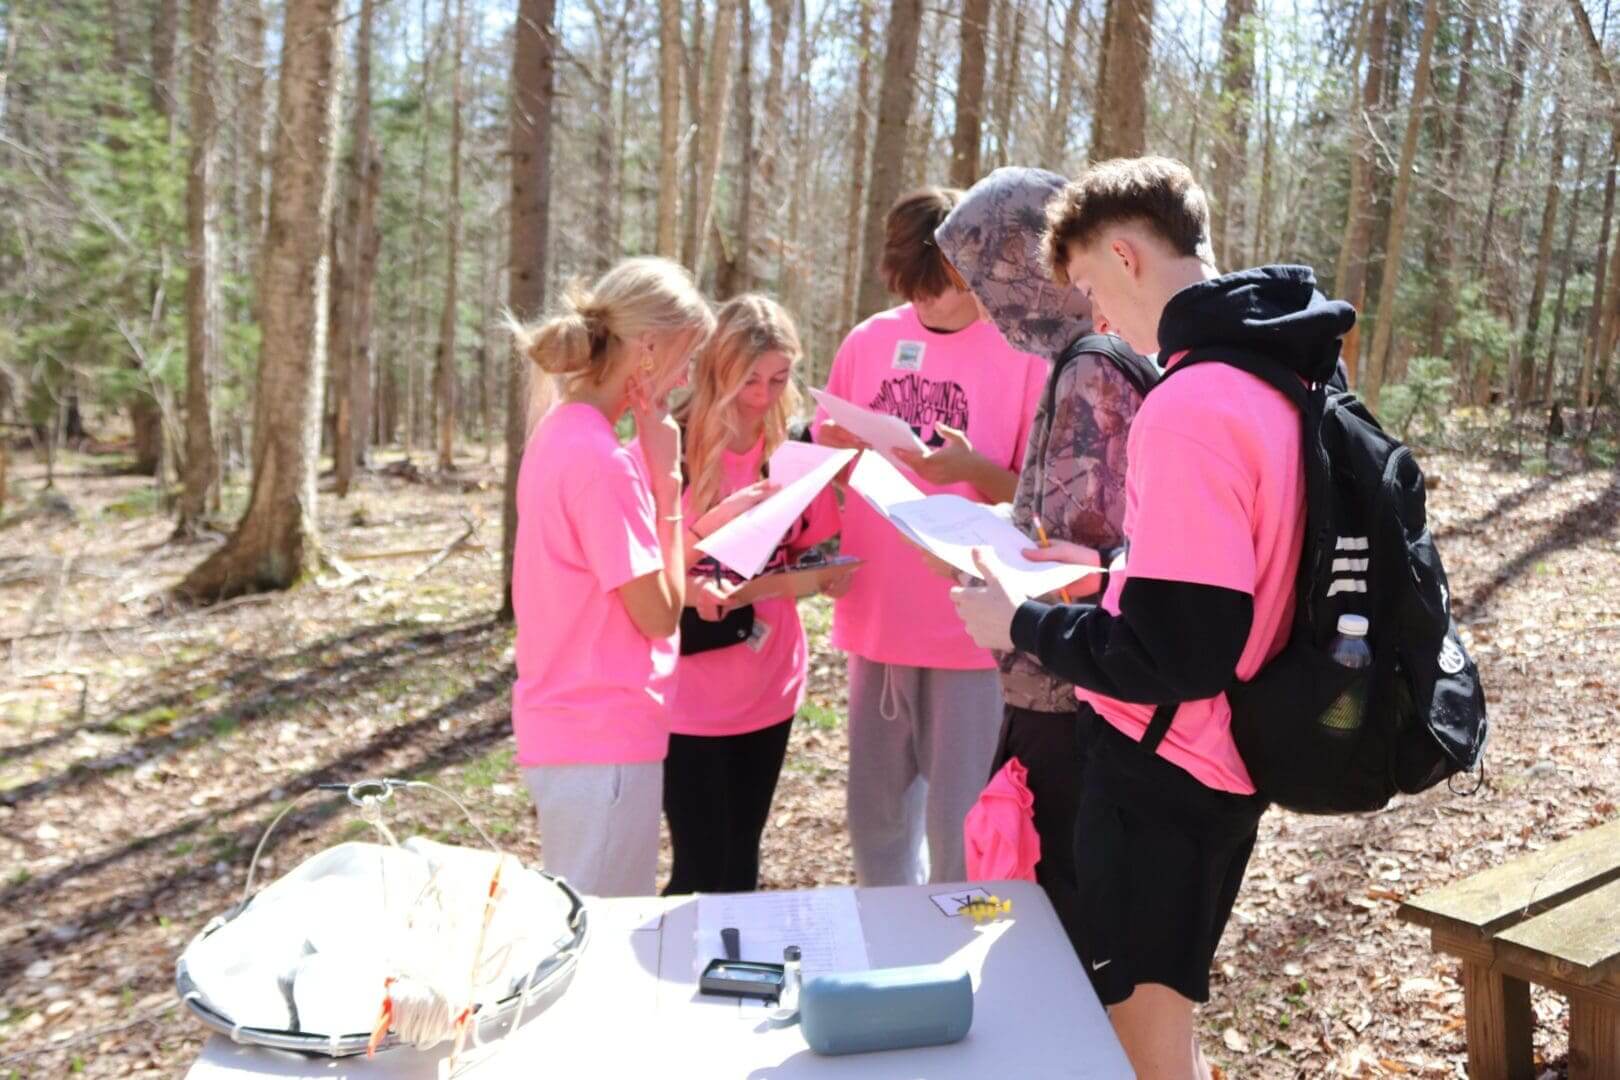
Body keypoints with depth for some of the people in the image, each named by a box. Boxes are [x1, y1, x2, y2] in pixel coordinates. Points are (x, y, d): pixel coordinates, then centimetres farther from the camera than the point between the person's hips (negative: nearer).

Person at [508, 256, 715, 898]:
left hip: (562, 724, 9)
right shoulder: (601, 459, -21)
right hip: (604, 741, -9)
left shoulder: (562, 435, 8)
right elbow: (659, 616, -15)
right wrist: (667, 478, -12)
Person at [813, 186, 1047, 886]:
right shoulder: (868, 342, 6)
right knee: (876, 820, 17)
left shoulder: (1023, 350, -8)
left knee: (960, 838, 2)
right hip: (876, 622, 5)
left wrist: (972, 468, -25)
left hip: (973, 630, -5)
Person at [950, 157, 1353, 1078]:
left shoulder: (1189, 407, -25)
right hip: (1225, 766, 9)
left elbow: (1180, 655, -26)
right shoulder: (1277, 375, 5)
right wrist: (1116, 570, 13)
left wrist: (1024, 624, -14)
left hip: (1162, 777, -9)